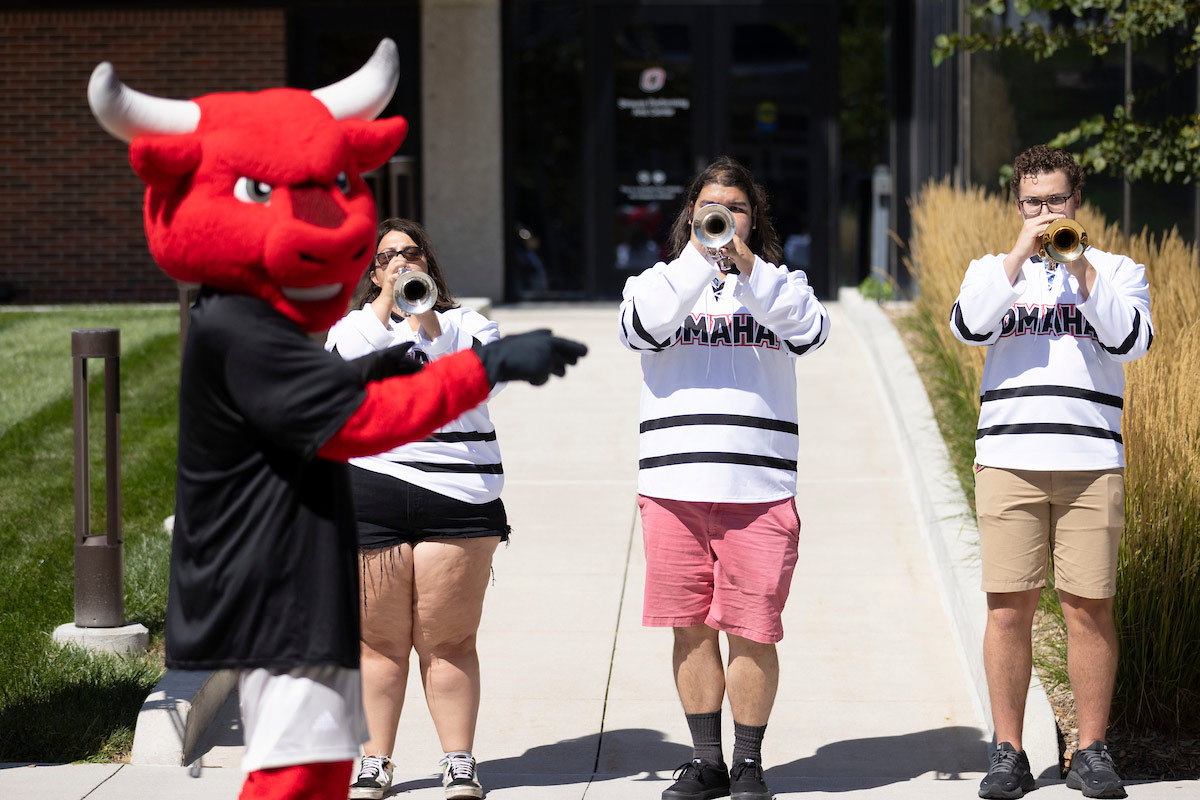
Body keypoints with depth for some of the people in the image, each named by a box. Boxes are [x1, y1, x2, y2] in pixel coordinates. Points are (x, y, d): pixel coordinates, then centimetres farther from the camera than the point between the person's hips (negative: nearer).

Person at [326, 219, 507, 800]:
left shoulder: (466, 322, 13)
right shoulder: (354, 326, 14)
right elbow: (342, 365, -9)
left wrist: (427, 323, -13)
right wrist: (386, 302, -7)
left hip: (458, 497, -1)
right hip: (372, 497, 1)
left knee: (448, 641, 0)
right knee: (380, 641, 4)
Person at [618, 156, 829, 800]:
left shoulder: (777, 284, 11)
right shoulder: (661, 281, 12)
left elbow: (808, 330, -10)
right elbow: (642, 328, -11)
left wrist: (747, 266, -19)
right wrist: (698, 259, -19)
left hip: (759, 490, -1)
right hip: (673, 485, 1)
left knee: (751, 633, -1)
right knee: (692, 628, 6)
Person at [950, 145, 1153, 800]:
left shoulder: (1117, 271, 12)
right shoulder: (994, 269, 14)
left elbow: (1130, 340, -6)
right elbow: (968, 327, -6)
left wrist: (1079, 269, -10)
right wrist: (1021, 255, -9)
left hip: (1091, 463, 0)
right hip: (1009, 461, 1)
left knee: (1090, 608, -1)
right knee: (1008, 607, -1)